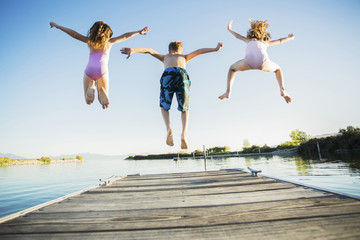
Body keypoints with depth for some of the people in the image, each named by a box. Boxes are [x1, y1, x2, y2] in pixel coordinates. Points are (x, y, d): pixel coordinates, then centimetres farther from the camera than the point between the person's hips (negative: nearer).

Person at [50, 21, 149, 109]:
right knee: (103, 102, 12)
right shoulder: (109, 41, 18)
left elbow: (74, 34, 22)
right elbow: (125, 36, 19)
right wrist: (139, 32, 27)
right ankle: (101, 91, -22)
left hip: (89, 71, 1)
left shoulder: (90, 40, 20)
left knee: (88, 101, 15)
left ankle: (92, 86, -16)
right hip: (102, 71, -1)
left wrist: (57, 26, 34)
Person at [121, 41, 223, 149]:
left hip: (168, 74, 0)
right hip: (182, 74, 0)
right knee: (184, 108, 12)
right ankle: (184, 133, -13)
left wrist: (133, 50, 17)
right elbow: (198, 51, 31)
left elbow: (149, 50, 28)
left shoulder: (165, 57, 38)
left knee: (164, 106, 17)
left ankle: (168, 128, -8)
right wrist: (215, 49, 27)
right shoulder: (184, 57, 39)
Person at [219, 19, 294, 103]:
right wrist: (289, 38, 79)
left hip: (249, 61, -1)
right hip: (263, 62, 1)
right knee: (277, 69, 34)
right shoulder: (266, 42, 42)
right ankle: (282, 90, 11)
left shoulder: (249, 40, 42)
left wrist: (229, 29, 76)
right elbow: (280, 41, 58)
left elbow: (237, 36, 57)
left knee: (232, 68, 28)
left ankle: (228, 92, 7)